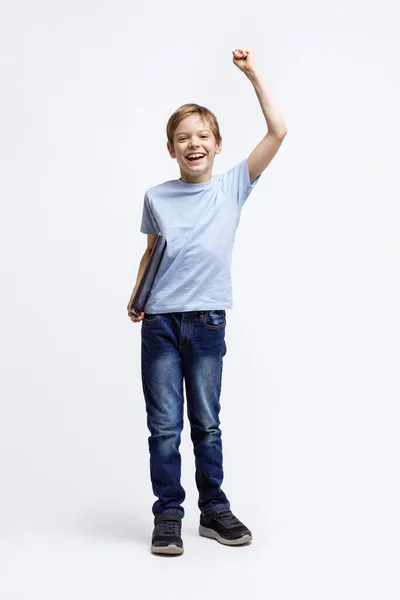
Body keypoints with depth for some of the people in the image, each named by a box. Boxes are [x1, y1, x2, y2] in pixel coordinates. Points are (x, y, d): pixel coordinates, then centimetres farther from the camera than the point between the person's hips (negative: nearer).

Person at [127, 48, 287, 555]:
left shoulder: (233, 186, 1)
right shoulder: (156, 198, 4)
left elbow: (277, 132, -4)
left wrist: (253, 75, -4)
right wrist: (136, 297, 1)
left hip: (207, 323, 0)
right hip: (159, 324, 0)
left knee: (207, 425, 11)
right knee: (164, 427, 5)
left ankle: (214, 510, 24)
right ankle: (168, 515, 16)